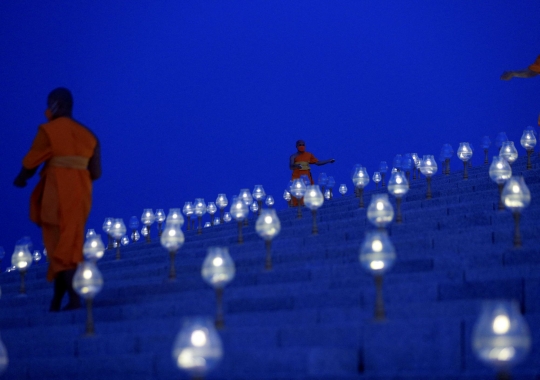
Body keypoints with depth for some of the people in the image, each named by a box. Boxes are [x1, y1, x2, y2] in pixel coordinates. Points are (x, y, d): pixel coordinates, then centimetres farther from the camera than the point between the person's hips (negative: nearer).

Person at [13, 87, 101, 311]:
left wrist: (21, 179, 19)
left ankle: (74, 299, -12)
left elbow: (31, 163, -2)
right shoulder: (88, 135, 11)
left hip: (58, 196, -6)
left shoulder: (48, 130, -6)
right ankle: (56, 301, 13)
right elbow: (95, 172, 6)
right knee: (68, 248, 11)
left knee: (59, 247, -2)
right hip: (80, 196, 6)